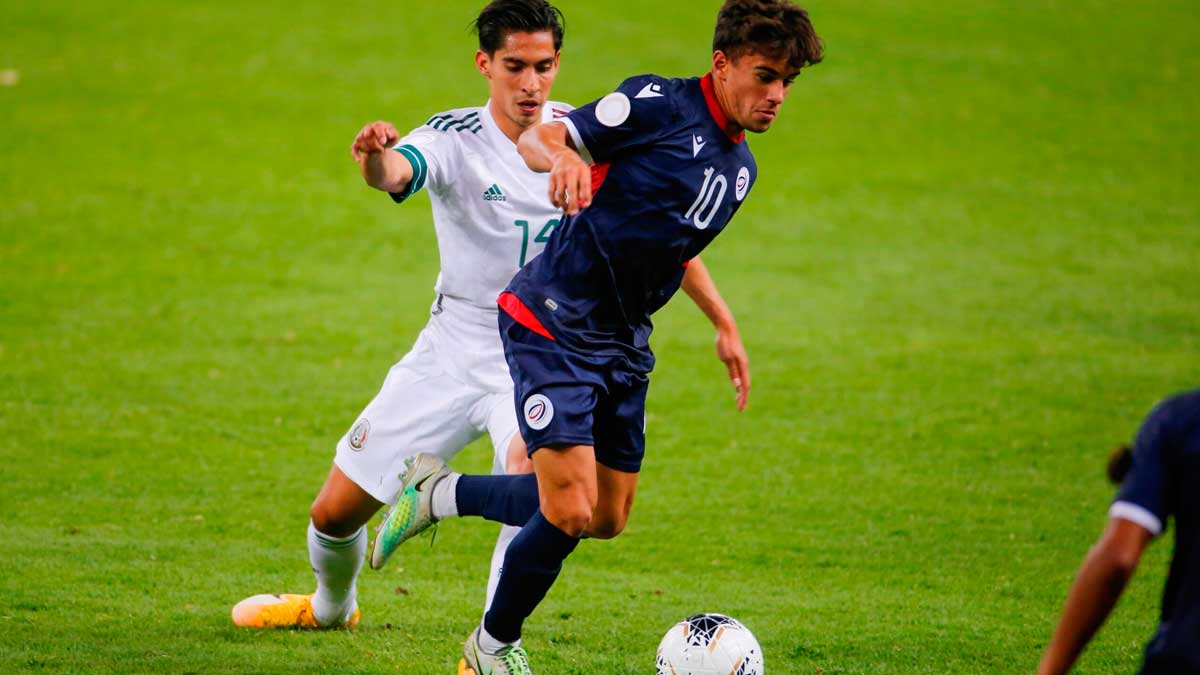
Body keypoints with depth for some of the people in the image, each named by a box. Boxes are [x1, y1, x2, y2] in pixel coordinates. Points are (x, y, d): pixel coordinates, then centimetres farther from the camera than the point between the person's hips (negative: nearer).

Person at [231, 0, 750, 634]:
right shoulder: (454, 138, -14)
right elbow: (395, 172, -38)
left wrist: (724, 323, 6)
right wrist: (374, 158, -63)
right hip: (452, 357, 1)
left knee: (534, 469, -34)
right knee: (334, 512, 7)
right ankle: (332, 606, 42)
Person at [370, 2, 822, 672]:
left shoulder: (741, 169, 12)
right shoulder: (660, 105, -13)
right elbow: (537, 137, -13)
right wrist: (561, 156, -34)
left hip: (624, 343, 8)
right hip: (554, 322, -8)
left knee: (607, 518, 10)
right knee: (570, 513, -15)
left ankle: (440, 493, 28)